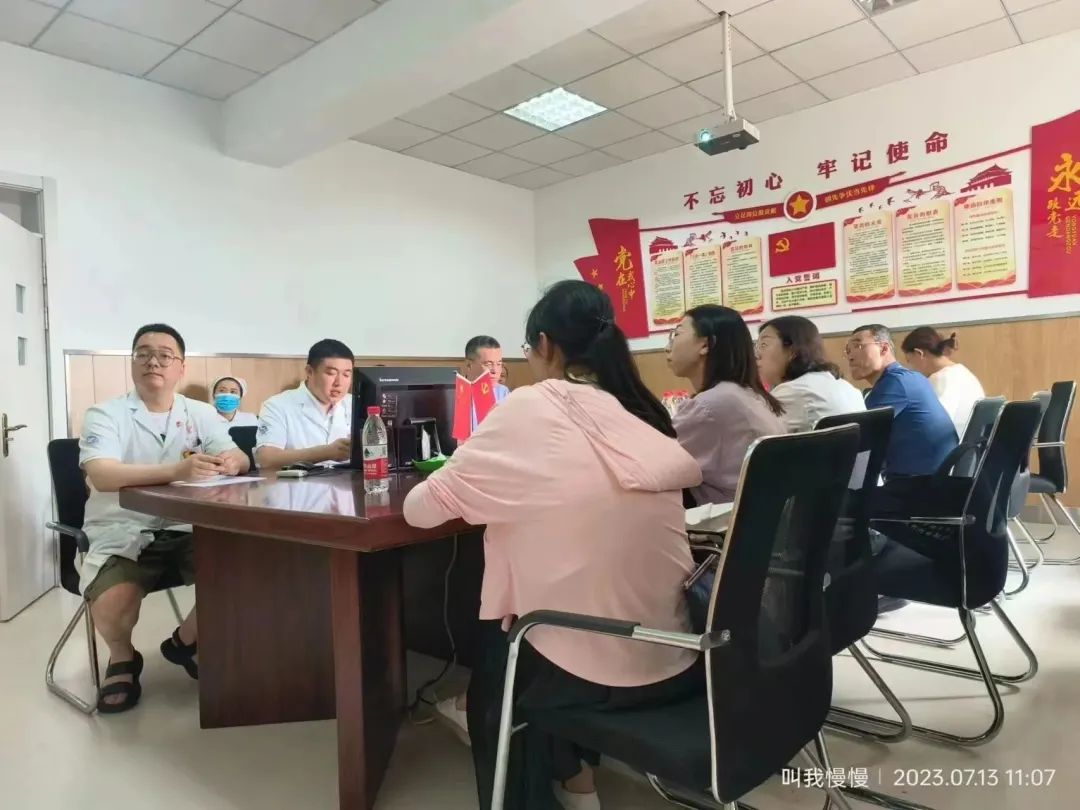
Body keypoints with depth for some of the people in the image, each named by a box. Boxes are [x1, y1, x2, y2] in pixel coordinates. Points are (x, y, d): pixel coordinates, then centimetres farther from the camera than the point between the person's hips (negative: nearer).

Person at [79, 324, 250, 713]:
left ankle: (186, 641, 12)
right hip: (122, 534, -2)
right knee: (112, 603, -29)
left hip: (187, 529, 3)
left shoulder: (200, 413, 8)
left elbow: (241, 459, -3)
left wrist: (229, 462, -29)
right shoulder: (105, 415, -3)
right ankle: (122, 659, 10)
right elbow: (101, 476, -21)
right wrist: (175, 470, -37)